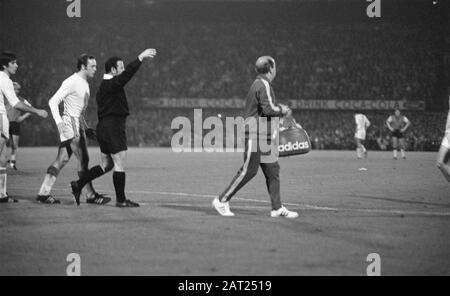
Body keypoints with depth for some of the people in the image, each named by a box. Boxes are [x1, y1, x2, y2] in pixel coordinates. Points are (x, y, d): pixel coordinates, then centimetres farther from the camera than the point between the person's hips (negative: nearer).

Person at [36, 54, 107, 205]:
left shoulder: (84, 83, 17)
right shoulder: (71, 82, -12)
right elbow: (53, 101, -16)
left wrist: (86, 127, 22)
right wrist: (59, 122, -25)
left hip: (78, 125, 9)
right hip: (70, 125, -9)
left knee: (62, 160, 7)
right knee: (83, 159, -7)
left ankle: (44, 193, 7)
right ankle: (91, 195, -3)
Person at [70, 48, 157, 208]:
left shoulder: (104, 86, 16)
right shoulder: (111, 84, -14)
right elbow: (127, 73, -26)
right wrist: (141, 57, -25)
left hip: (104, 128, 10)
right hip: (113, 128, -10)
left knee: (106, 165, 17)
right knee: (120, 164, -4)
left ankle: (78, 184, 20)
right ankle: (121, 199, 0)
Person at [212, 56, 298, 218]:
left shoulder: (258, 84, 16)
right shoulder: (264, 85, -13)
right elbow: (268, 109, -22)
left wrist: (278, 108, 14)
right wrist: (282, 110, -4)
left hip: (263, 135, 10)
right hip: (255, 133, -10)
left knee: (272, 170, 7)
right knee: (249, 170, -7)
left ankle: (277, 208, 8)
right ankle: (222, 200, -1)